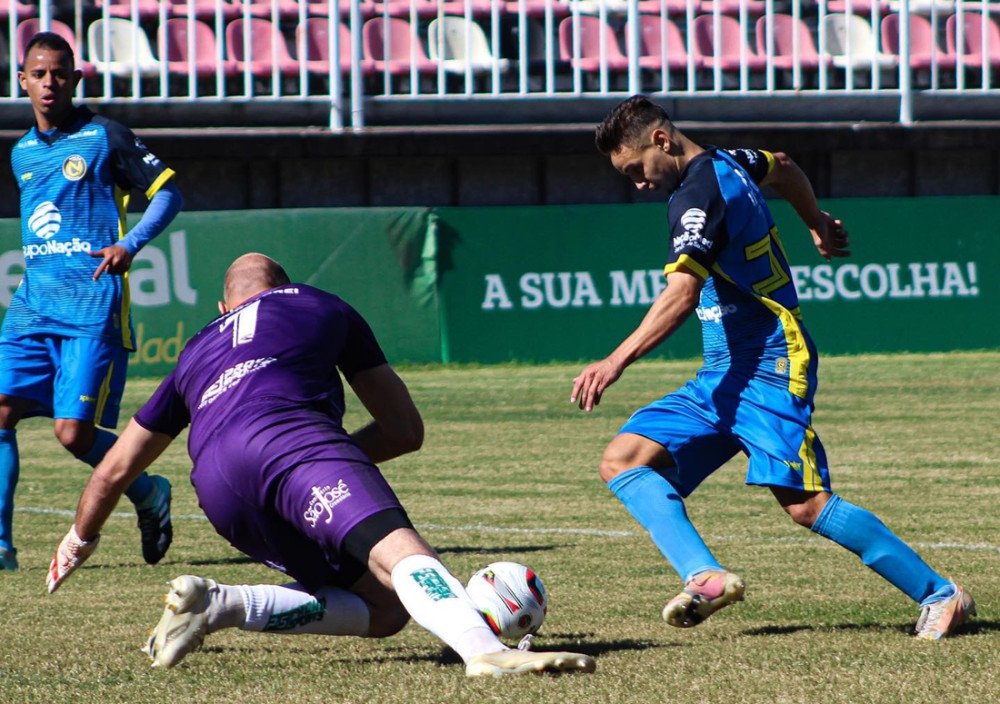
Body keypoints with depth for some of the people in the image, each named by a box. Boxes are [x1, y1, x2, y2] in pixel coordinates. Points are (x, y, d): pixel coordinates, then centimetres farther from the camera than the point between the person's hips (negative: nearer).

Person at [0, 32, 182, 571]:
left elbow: (166, 192, 1)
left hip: (92, 303, -6)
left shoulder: (104, 137, -1)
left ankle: (149, 495, 18)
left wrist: (131, 245, -13)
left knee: (74, 432, -11)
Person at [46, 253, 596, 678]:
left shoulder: (197, 351, 39)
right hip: (291, 437, -4)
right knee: (400, 552, -25)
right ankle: (484, 650, -54)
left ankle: (218, 605, -4)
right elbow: (406, 429, 31)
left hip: (215, 490, 4)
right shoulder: (322, 307, 33)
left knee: (384, 607, 11)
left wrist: (81, 538, 64)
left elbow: (114, 470, 47)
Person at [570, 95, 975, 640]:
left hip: (768, 368, -10)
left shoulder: (698, 195, -17)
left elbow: (682, 294, -29)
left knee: (806, 504, -18)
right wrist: (817, 222, 52)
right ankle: (705, 576, -22)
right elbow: (784, 169, 34)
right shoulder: (728, 163, 12)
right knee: (623, 459, -4)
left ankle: (941, 596, -6)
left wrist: (617, 361, -35)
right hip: (721, 377, 10)